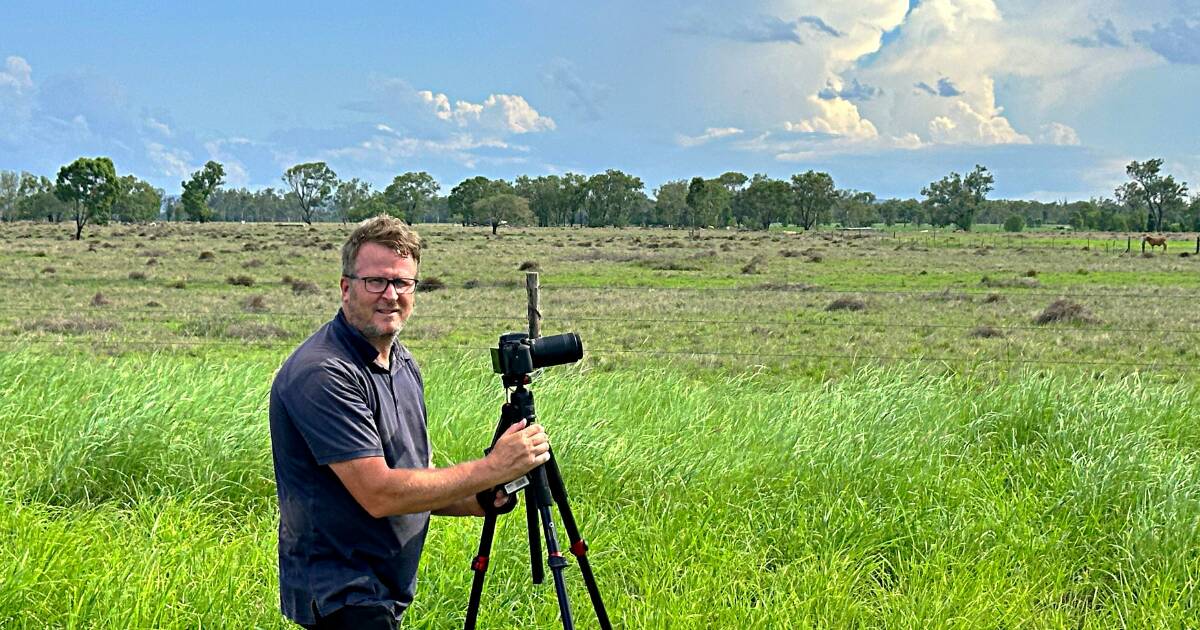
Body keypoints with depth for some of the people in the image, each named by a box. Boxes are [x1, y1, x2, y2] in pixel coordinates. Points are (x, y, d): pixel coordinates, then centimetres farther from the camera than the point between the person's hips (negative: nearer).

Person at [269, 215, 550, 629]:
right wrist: (493, 468, -20)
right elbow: (379, 494, -24)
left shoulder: (403, 364, 10)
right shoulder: (322, 374, -19)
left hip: (388, 591, 9)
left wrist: (480, 500, -5)